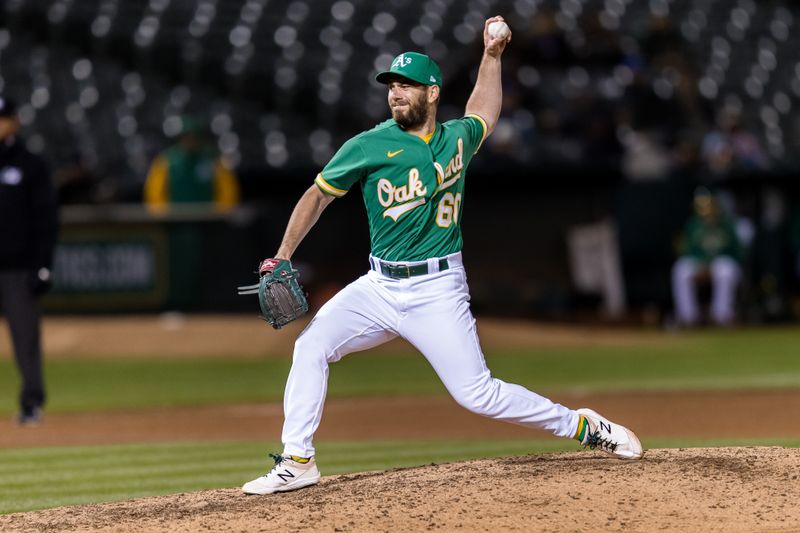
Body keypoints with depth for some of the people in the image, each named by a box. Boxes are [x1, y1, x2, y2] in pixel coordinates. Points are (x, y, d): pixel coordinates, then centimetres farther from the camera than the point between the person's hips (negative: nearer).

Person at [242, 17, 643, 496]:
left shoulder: (458, 138, 4)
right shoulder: (369, 147, -3)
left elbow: (483, 114, 30)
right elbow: (319, 194, 6)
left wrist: (492, 56, 24)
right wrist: (283, 257, -1)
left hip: (437, 290, -1)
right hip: (379, 289, 2)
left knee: (477, 394, -7)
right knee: (312, 345, -15)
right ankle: (297, 462, -8)